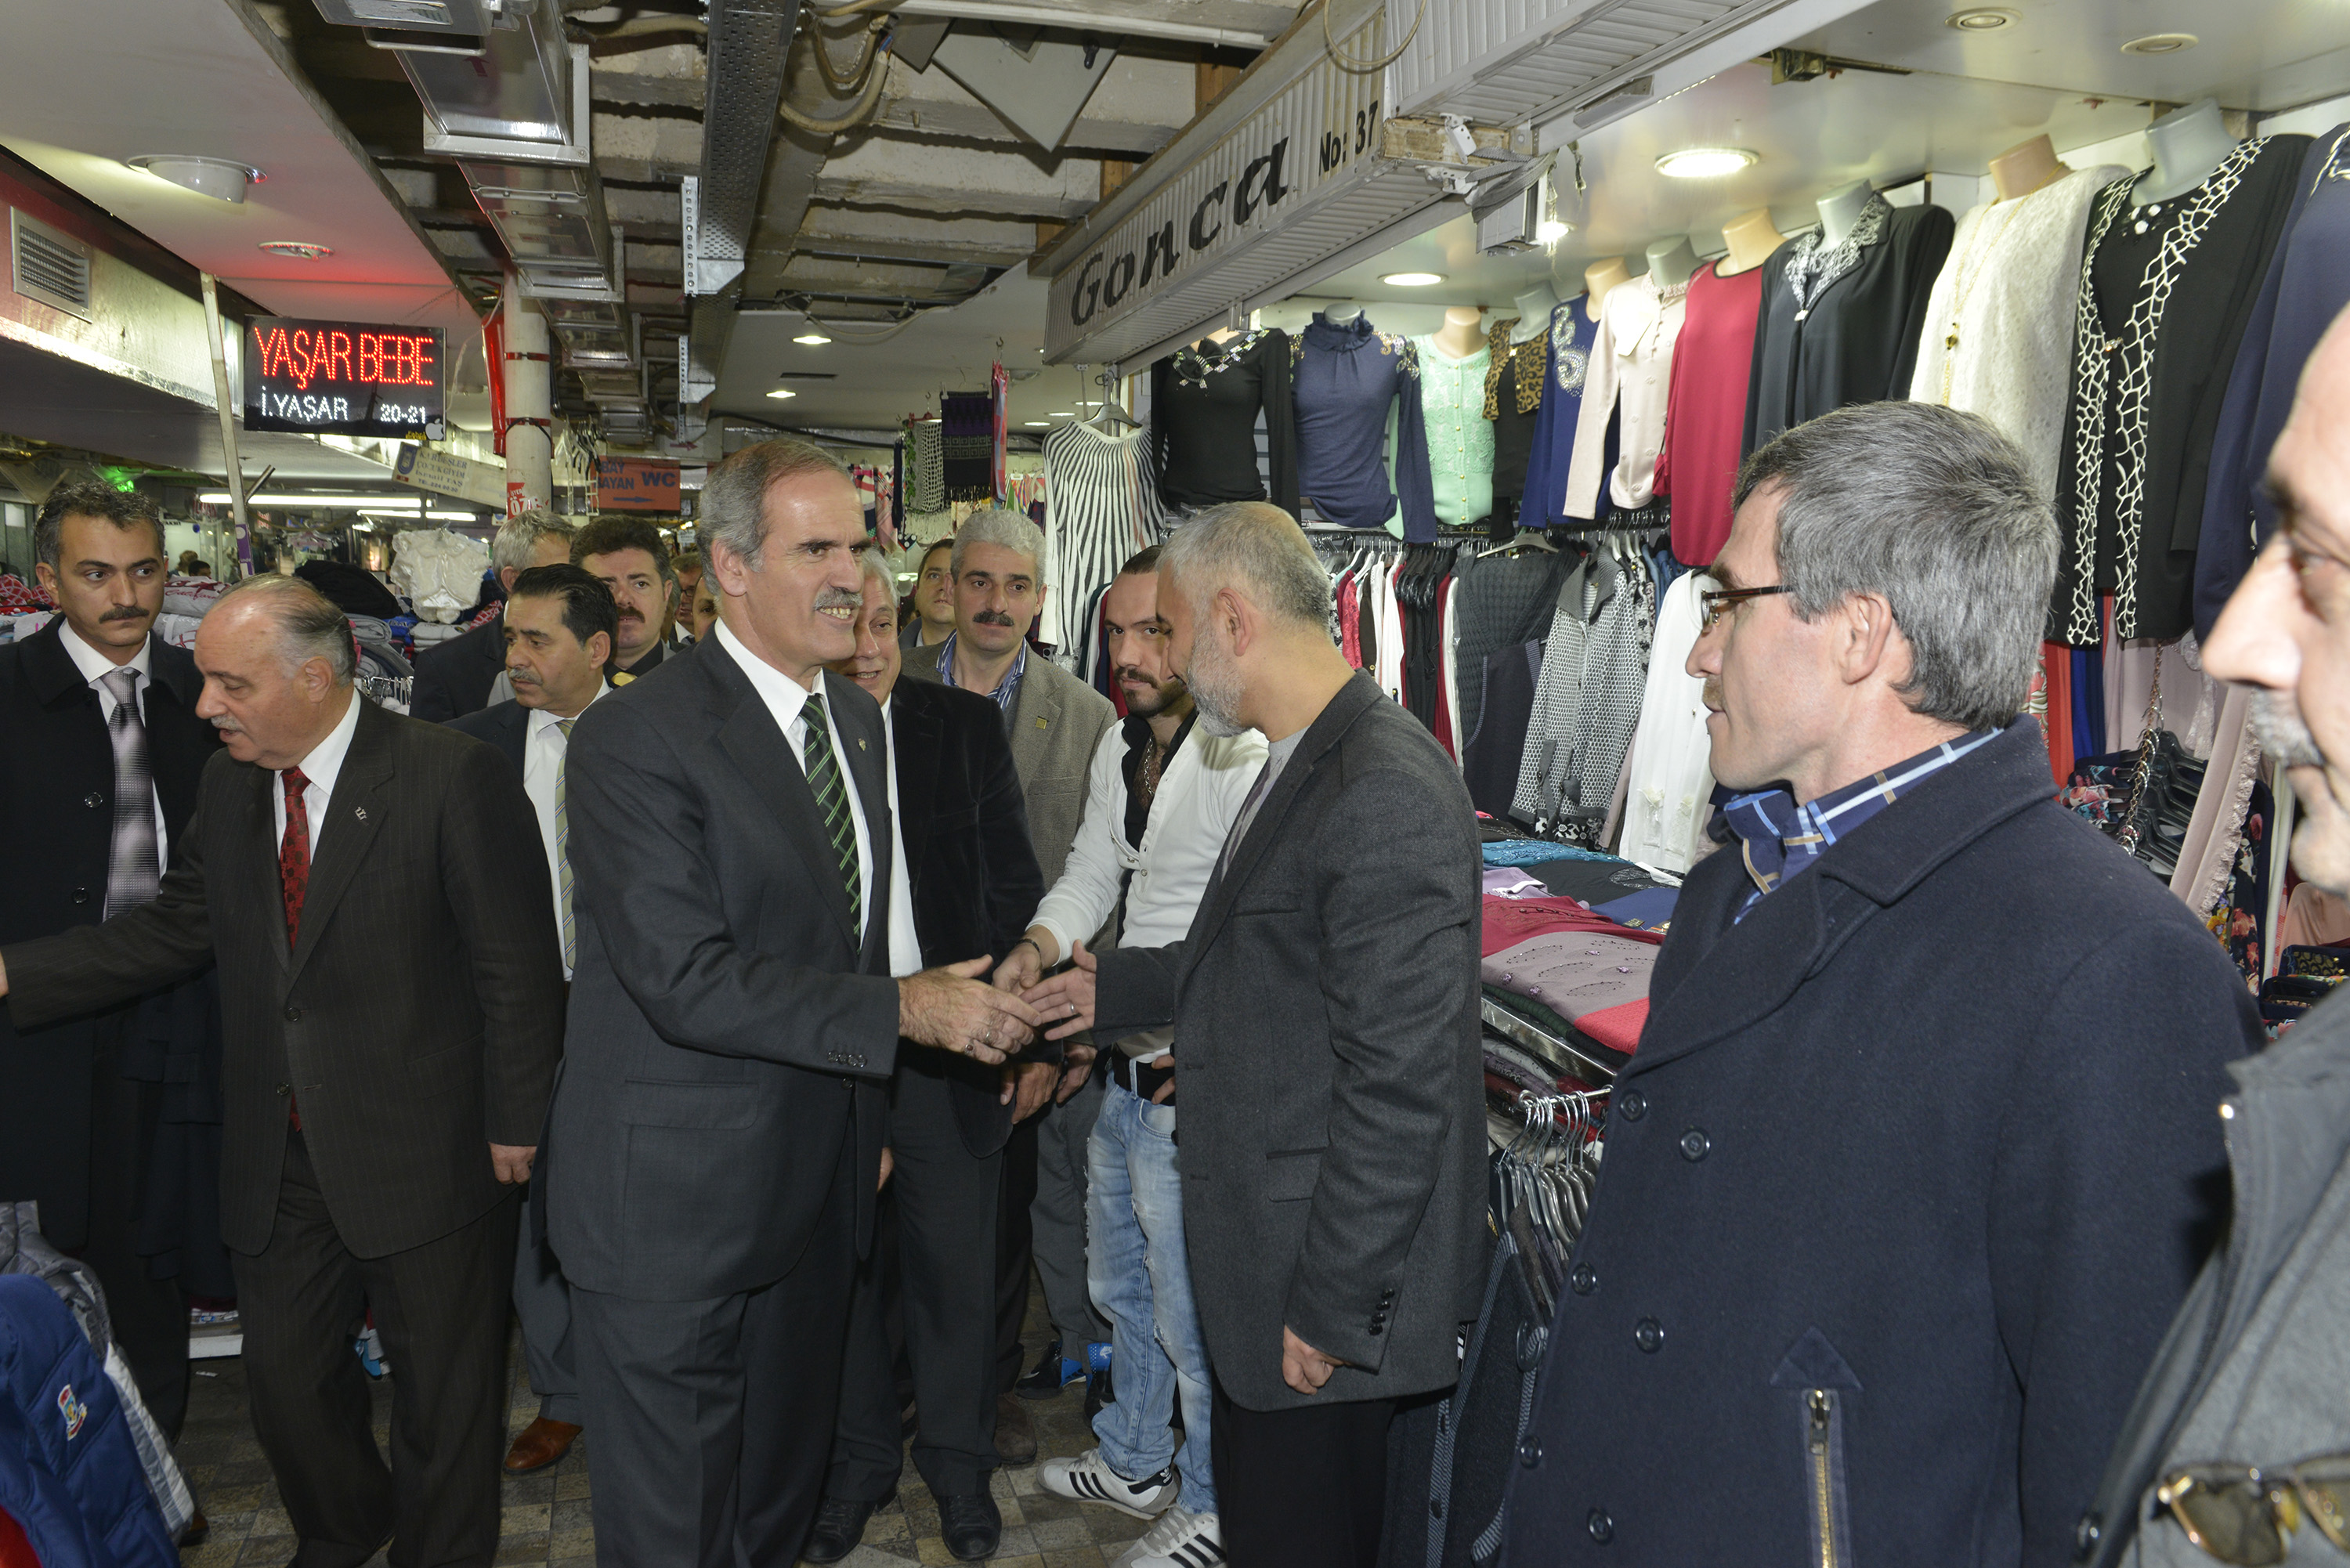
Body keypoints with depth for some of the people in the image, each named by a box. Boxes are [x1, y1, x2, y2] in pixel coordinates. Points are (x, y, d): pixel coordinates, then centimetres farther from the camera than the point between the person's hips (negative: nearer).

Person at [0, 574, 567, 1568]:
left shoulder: (453, 776, -17)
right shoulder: (227, 785, 5)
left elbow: (518, 965, -15)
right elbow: (176, 928, 8)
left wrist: (513, 1125, -12)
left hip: (424, 1152, -6)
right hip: (278, 1160, 6)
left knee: (444, 1396, 11)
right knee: (283, 1375, 21)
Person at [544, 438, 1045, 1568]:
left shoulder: (856, 717, 7)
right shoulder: (634, 738, -18)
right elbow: (687, 980, -26)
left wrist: (868, 1117, 13)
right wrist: (904, 1011, -24)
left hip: (818, 1181, 7)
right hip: (673, 1209, -7)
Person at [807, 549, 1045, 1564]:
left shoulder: (967, 726, 0)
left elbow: (1013, 886, 2)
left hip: (946, 1042, 0)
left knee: (954, 1261, 12)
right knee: (843, 1261, 15)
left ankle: (957, 1462, 35)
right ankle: (857, 1461, 36)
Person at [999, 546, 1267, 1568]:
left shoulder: (1245, 761, -22)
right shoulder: (1120, 746, 7)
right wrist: (1040, 944, -7)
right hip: (1125, 1069, 9)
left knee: (1194, 1317, 8)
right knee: (1119, 1286, 26)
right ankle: (1134, 1462, 48)